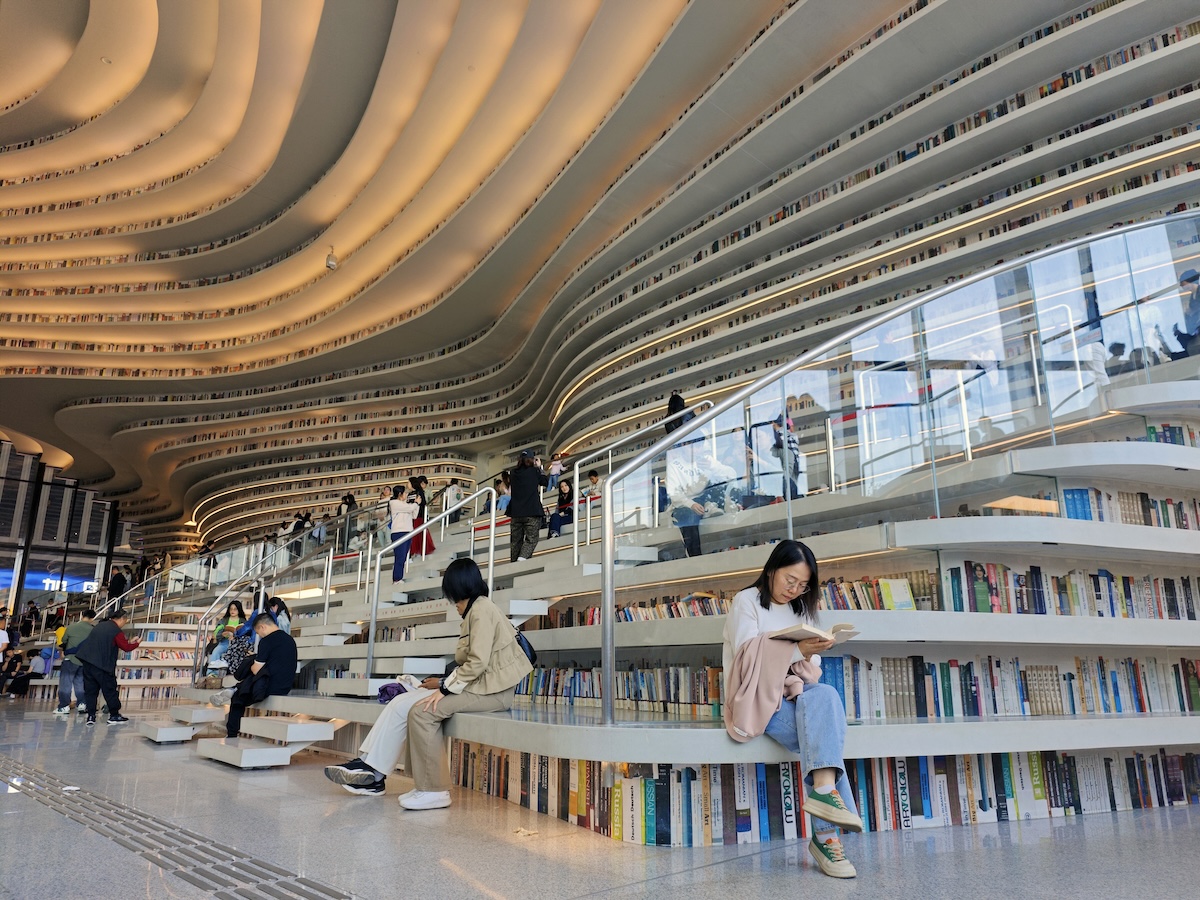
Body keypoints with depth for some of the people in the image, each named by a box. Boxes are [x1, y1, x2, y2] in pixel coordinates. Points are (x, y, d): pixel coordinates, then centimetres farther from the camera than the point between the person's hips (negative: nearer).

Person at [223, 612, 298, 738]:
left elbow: (256, 670, -12)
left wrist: (252, 666, 9)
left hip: (270, 688, -8)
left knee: (237, 698, 17)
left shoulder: (267, 641, -14)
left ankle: (231, 735, 22)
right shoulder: (290, 639, 10)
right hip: (285, 688, 8)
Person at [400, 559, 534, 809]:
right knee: (409, 705, 3)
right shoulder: (476, 609, 19)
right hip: (480, 687, 10)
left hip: (491, 692, -10)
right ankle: (425, 783, 7)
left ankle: (434, 790, -12)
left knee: (423, 711, -19)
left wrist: (445, 689, -15)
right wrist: (446, 683, 7)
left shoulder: (481, 609, -11)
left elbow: (477, 662, -20)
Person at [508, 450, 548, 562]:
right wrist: (539, 467, 19)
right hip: (532, 512, -4)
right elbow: (545, 481, 10)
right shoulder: (534, 471, -5)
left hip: (515, 512, 4)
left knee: (516, 540, 12)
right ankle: (522, 558, -21)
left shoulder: (514, 473, 6)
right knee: (531, 538, 0)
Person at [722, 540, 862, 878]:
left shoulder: (800, 609, 20)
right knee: (824, 722, -29)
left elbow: (811, 667, 14)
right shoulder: (746, 601, 3)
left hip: (796, 693, 5)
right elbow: (748, 656, -12)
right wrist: (797, 651, -24)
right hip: (758, 698, -5)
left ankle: (824, 791, -37)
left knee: (825, 697, -29)